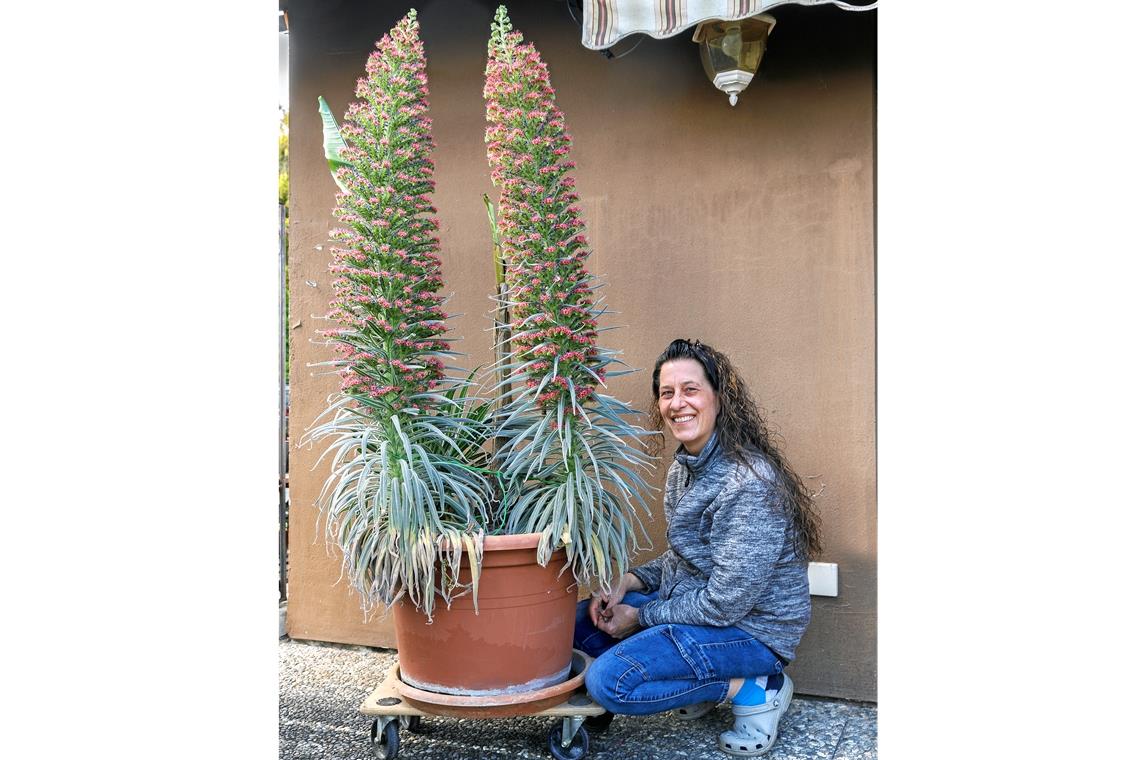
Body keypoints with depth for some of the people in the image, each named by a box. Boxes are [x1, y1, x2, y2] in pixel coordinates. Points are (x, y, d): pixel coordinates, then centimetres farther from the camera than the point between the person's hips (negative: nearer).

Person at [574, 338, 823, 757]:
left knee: (608, 681, -22)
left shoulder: (749, 482, -25)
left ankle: (753, 690, -6)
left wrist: (641, 616, -13)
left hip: (750, 627, -9)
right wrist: (631, 581, -2)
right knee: (580, 620, 7)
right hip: (693, 605, 9)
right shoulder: (683, 469, 4)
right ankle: (703, 684, 8)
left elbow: (726, 603, -25)